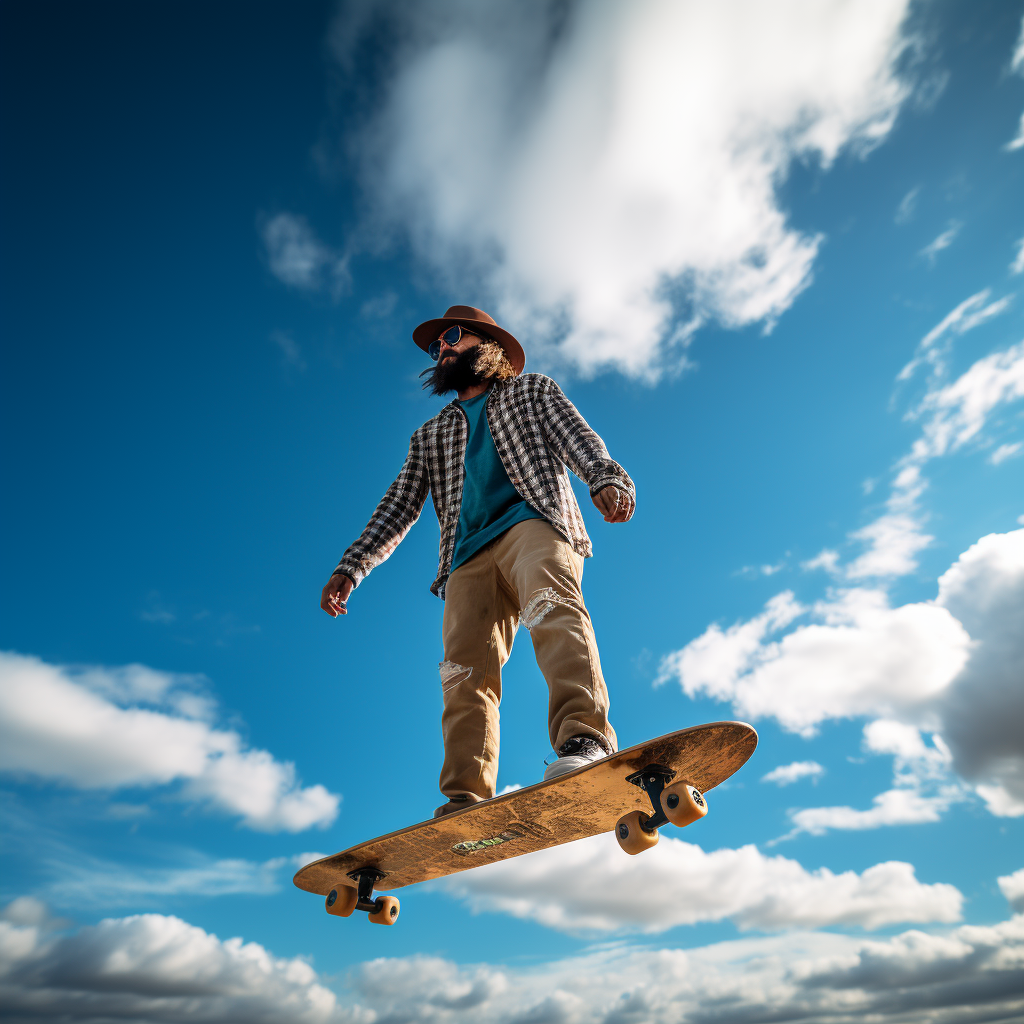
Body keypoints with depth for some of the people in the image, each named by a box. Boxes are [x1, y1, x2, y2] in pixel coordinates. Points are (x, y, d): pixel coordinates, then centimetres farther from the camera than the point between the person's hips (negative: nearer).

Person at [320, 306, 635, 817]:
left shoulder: (532, 390, 26)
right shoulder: (430, 436, 33)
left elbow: (577, 439, 7)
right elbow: (399, 507, 24)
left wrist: (606, 478, -16)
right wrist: (350, 567, 11)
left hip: (534, 521, -3)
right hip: (469, 555, 3)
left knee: (552, 607, -34)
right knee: (464, 674, -14)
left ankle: (585, 737, -46)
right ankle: (465, 804, -17)